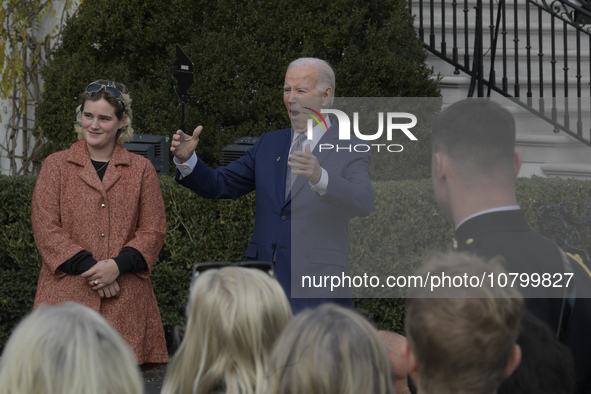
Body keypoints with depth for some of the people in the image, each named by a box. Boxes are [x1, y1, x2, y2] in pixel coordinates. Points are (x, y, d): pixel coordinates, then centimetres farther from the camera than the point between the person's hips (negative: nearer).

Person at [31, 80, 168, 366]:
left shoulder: (141, 169, 13)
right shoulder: (56, 166, 9)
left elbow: (153, 231, 7)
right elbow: (45, 227, 1)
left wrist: (117, 266, -10)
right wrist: (89, 267, -10)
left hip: (125, 299, 1)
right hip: (68, 296, -1)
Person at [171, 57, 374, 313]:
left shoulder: (351, 150, -2)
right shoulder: (269, 144, 16)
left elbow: (363, 203, -20)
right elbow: (218, 185, 13)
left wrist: (319, 177, -40)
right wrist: (187, 159, -9)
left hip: (317, 293, -5)